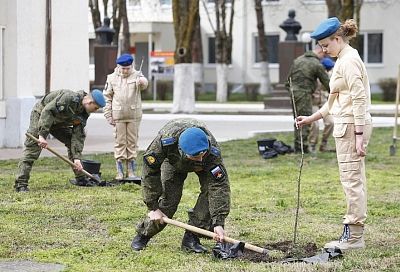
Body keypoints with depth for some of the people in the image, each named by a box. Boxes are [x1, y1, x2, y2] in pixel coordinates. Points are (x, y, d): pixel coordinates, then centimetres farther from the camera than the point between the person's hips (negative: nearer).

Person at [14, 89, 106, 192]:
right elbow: (47, 111, -35)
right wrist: (42, 135, -38)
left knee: (72, 142, 1)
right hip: (40, 115, -8)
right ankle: (21, 184, -19)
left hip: (58, 122, 8)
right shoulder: (69, 98, -32)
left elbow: (78, 136, -7)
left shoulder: (84, 114, -7)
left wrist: (77, 158, -16)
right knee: (33, 149, -17)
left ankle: (80, 179, 9)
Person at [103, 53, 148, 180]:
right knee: (120, 142, 2)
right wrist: (108, 116, 1)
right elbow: (107, 97, 7)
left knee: (132, 142, 5)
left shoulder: (136, 75, 0)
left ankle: (131, 171, 12)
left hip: (134, 115, 0)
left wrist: (142, 81, -48)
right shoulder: (112, 78, 3)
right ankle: (120, 171, 6)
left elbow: (144, 84, -23)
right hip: (118, 115, 0)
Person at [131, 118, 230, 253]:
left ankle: (191, 237, -13)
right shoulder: (165, 141, -44)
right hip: (172, 160, 0)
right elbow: (150, 172, -32)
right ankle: (143, 234, 10)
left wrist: (218, 223, -51)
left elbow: (219, 186, -44)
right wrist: (153, 207, -31)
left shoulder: (212, 152, -44)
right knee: (168, 198, -14)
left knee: (210, 189, -24)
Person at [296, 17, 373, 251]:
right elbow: (335, 100, 25)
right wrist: (310, 119, 23)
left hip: (352, 126, -10)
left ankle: (354, 236, -3)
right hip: (348, 126, 10)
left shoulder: (349, 61, -13)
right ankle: (355, 234, 16)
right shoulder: (345, 60, 18)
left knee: (352, 179, -7)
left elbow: (359, 99, -19)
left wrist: (359, 135, -22)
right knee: (355, 181, 11)